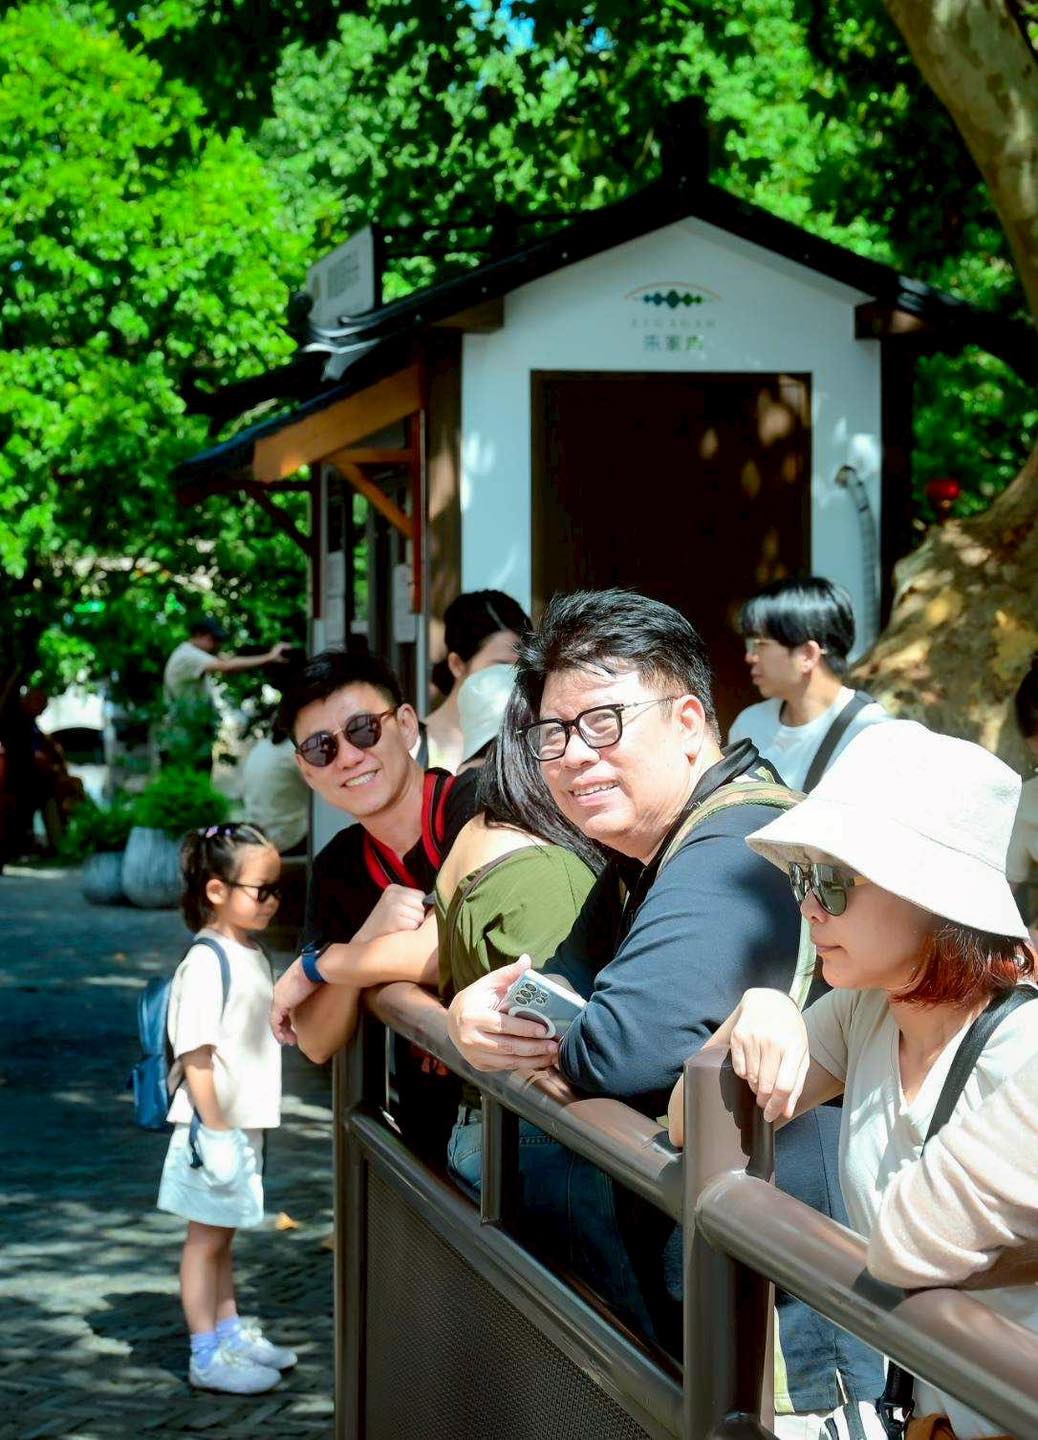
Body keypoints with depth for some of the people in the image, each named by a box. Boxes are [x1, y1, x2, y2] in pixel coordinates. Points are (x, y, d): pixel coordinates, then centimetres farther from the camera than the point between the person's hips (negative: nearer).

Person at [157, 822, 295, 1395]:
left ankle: (230, 1332, 31)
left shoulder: (252, 955, 10)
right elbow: (195, 1054, -21)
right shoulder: (206, 962, -20)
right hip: (214, 1127, -9)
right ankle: (207, 1356, 8)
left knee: (222, 1236, 20)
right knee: (206, 1239, 1)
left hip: (245, 1124, 9)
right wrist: (215, 1129, -22)